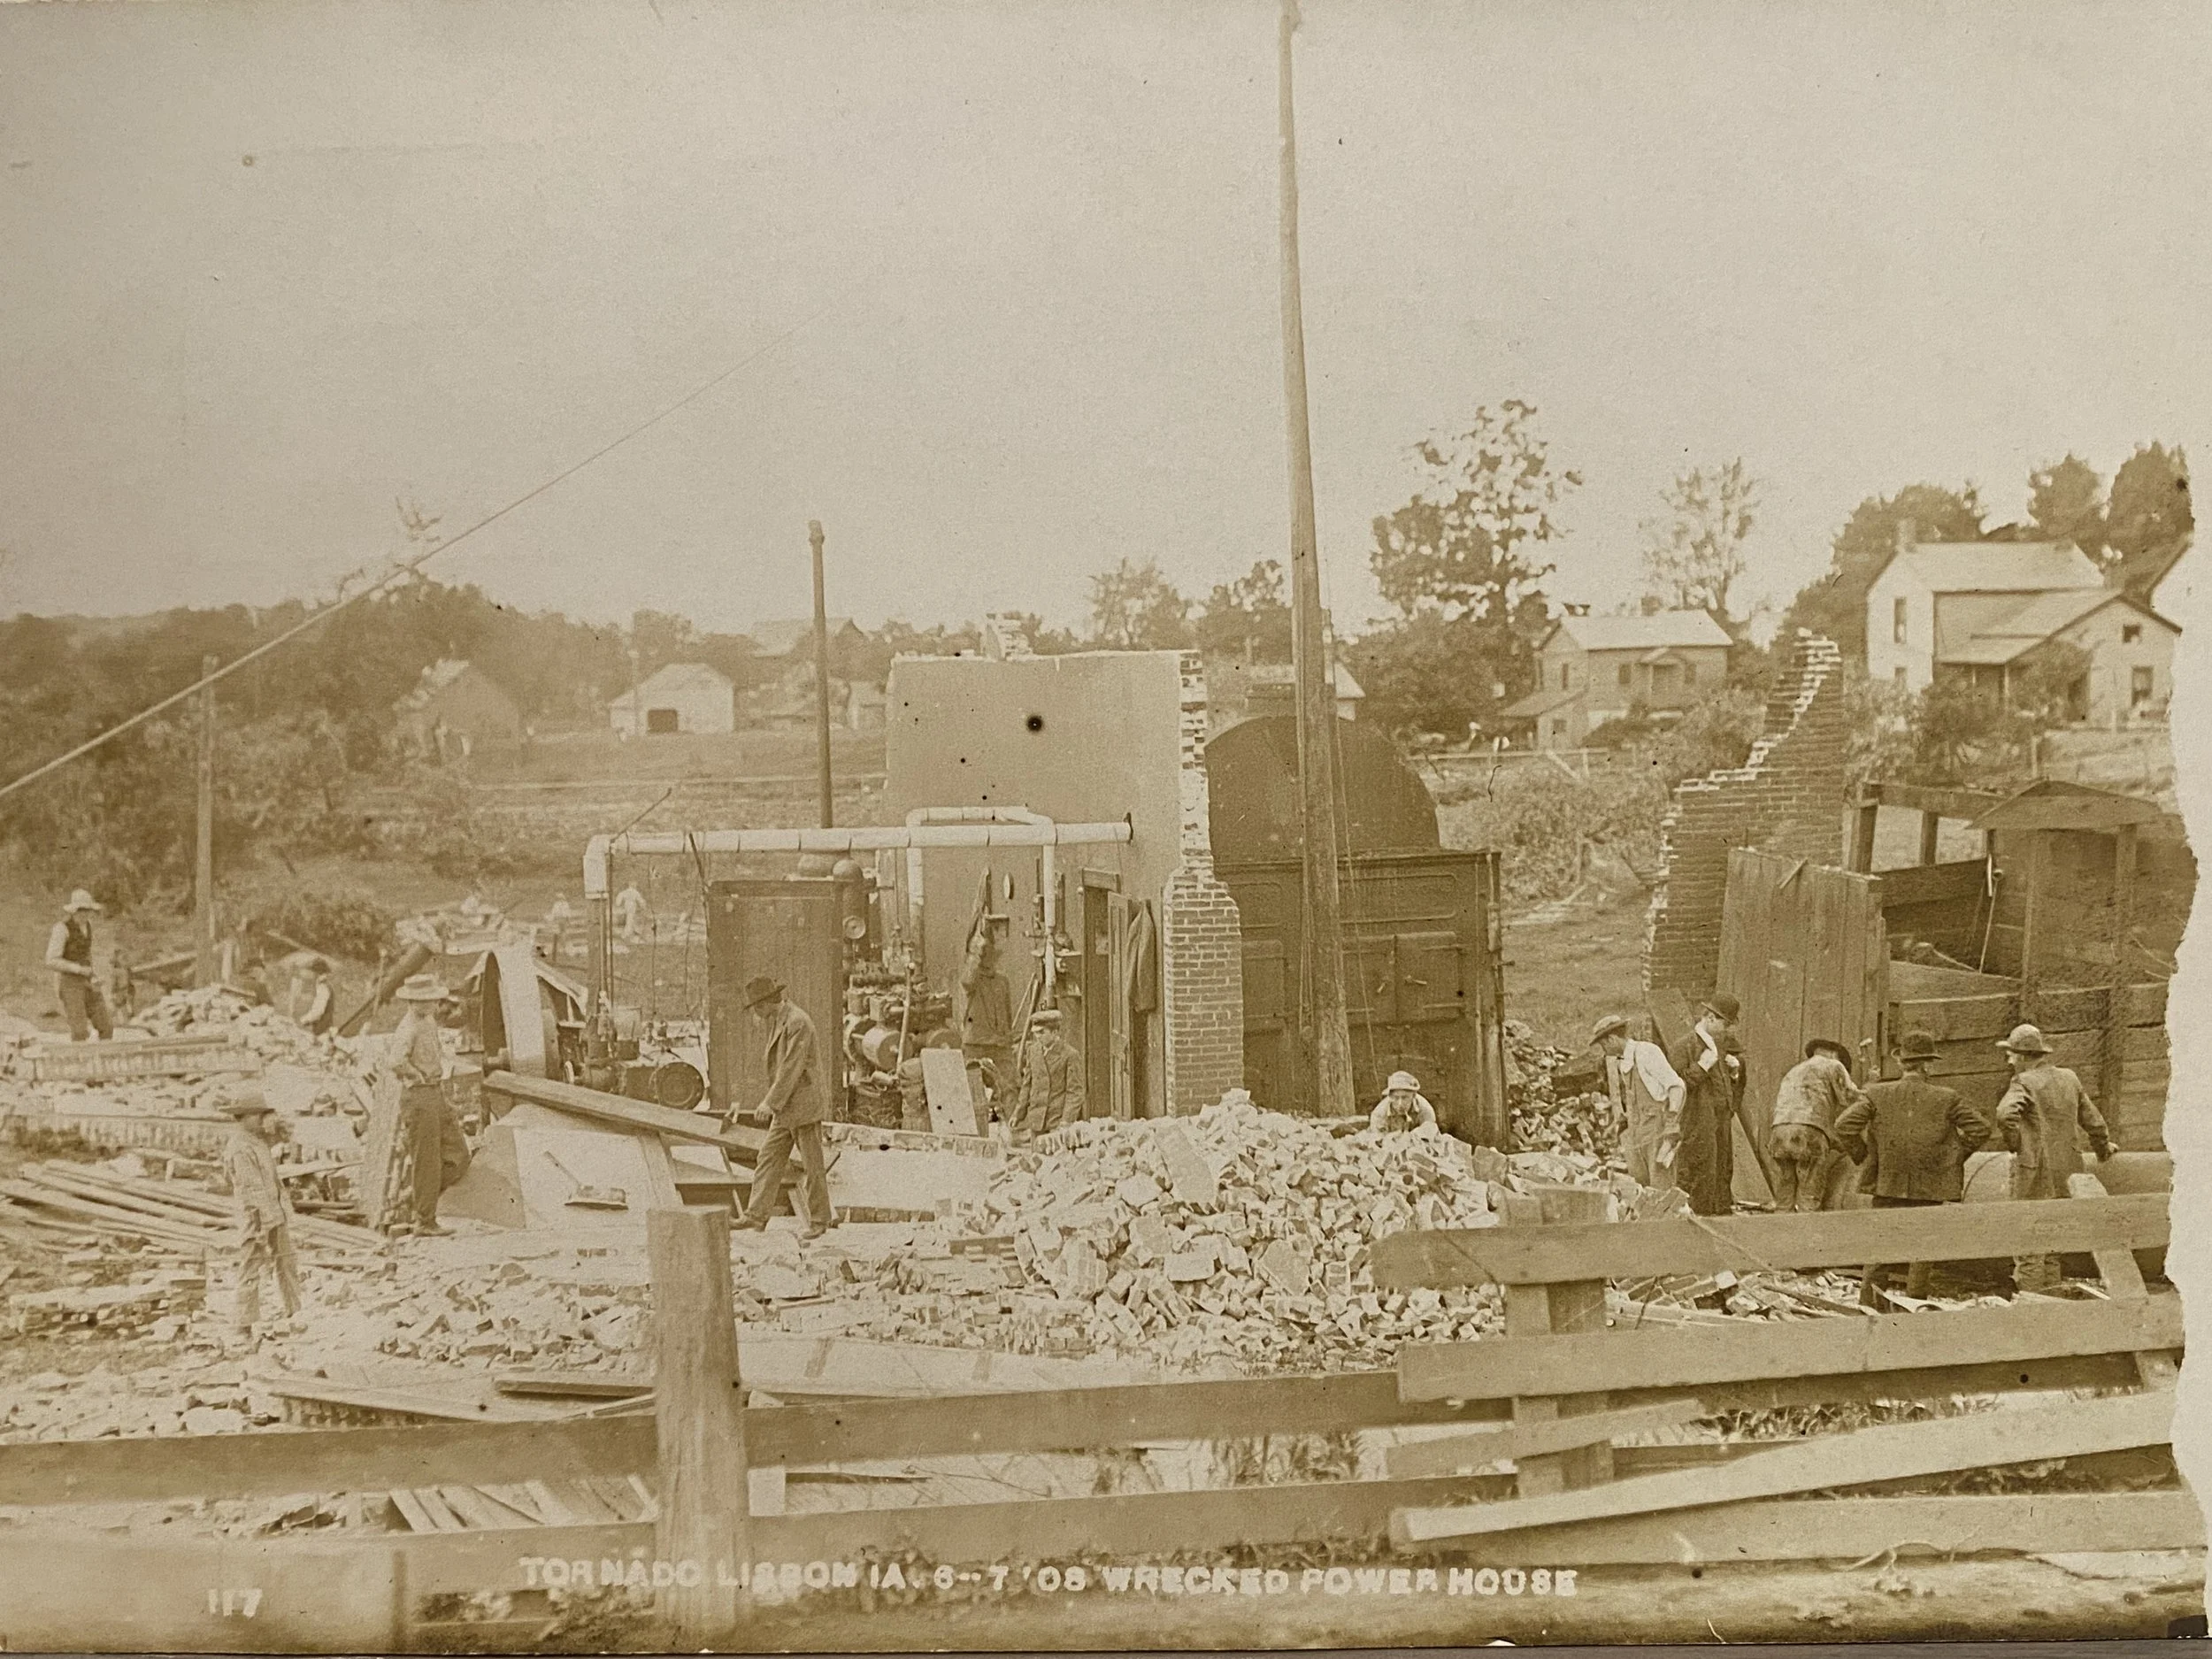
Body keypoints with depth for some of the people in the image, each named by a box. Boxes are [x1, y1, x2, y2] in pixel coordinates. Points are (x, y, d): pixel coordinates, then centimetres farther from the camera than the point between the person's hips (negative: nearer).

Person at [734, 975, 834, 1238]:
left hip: (804, 1106, -9)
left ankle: (820, 1219, 9)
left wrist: (770, 1102, -21)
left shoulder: (797, 1022, -18)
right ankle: (756, 1215, 4)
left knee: (811, 1165, 0)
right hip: (785, 1108, 9)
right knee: (769, 1159, 4)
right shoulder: (778, 1020, 11)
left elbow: (792, 1067, -21)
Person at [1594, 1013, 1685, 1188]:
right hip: (1634, 1132, 7)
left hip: (1657, 1128, -7)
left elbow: (1676, 1086, -11)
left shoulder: (1647, 1052, -9)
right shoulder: (1614, 1061, 13)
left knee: (1660, 1188, -9)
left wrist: (1672, 1126, -15)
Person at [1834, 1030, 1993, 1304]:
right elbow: (1980, 1128, -1)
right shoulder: (1946, 1099, -2)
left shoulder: (1878, 1095, -2)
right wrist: (1957, 1155, 10)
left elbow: (1844, 1125, -10)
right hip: (1930, 1188, -1)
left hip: (1887, 1187, 1)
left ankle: (1868, 1309, 4)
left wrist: (1861, 1155, 4)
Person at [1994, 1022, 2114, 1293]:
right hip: (2067, 1171, 7)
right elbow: (2093, 1121, 18)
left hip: (2035, 1172, -7)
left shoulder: (2024, 1083, -10)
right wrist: (2104, 1147, 36)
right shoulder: (2069, 1078, 10)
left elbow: (2005, 1115, -30)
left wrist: (2015, 1144, -13)